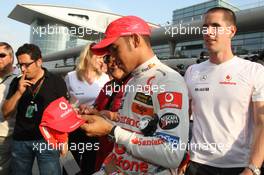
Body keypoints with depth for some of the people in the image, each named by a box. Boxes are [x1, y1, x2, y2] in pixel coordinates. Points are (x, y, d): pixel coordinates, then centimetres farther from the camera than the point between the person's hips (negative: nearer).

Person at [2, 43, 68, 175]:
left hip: (47, 139, -3)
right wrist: (19, 92, -9)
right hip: (20, 140, 4)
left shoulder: (56, 82, -3)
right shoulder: (16, 83, 7)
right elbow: (6, 113, 5)